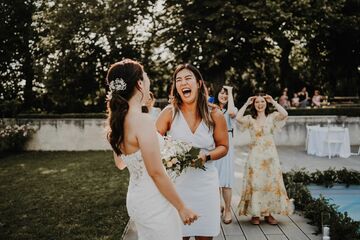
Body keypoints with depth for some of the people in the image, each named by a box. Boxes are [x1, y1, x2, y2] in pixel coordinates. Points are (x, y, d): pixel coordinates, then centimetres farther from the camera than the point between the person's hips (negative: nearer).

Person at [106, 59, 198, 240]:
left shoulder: (118, 120, 2)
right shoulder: (142, 120, -23)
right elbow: (156, 173, -21)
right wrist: (182, 208, -12)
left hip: (136, 198, 8)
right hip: (154, 203, -8)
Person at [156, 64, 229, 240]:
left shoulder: (214, 115, -1)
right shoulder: (169, 113, -4)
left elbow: (223, 147, 6)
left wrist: (206, 156, -13)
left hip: (205, 184, 1)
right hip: (177, 183, -1)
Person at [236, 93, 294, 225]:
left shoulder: (272, 117, 4)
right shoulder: (250, 119, 3)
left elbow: (284, 114, -16)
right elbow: (238, 118, -16)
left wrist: (273, 102, -6)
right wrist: (246, 103, -6)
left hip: (270, 154, 1)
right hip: (255, 155, -1)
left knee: (271, 182, 4)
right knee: (255, 183, -2)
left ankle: (269, 213, 16)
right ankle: (255, 213, 8)